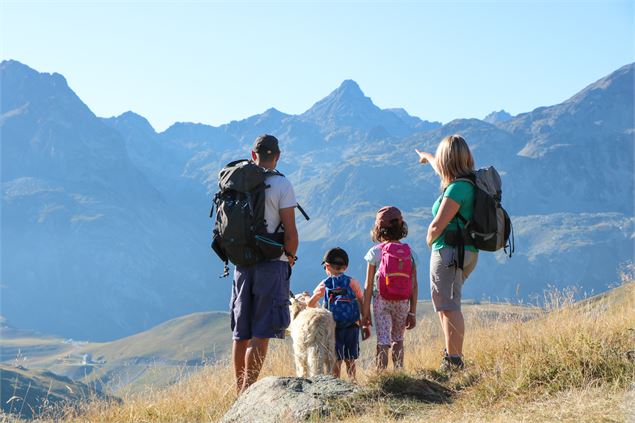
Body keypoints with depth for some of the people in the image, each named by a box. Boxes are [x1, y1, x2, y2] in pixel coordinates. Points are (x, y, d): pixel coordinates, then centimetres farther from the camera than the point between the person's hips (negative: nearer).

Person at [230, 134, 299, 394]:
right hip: (272, 263, -5)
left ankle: (240, 391, 17)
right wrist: (290, 256, 7)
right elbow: (290, 231, -10)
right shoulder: (281, 185, -7)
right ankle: (248, 390, -9)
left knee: (241, 332, 11)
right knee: (261, 333, -4)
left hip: (242, 263, 5)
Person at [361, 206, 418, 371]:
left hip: (381, 303, -3)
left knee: (383, 342, -3)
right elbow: (414, 285, 2)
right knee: (398, 340, 19)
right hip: (403, 303, 3)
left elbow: (368, 286, -4)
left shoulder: (375, 252, -5)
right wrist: (412, 312, 8)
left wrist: (365, 311, 2)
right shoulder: (409, 252, 2)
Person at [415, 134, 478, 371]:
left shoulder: (457, 188, -19)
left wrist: (430, 241, 4)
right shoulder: (470, 181, 9)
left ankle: (454, 361, -7)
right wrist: (428, 157, 51)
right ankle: (452, 353, 21)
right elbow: (443, 169, 33)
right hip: (468, 252, 10)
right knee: (444, 305, 19)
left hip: (449, 252, -10)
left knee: (448, 306, -7)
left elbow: (436, 226, -18)